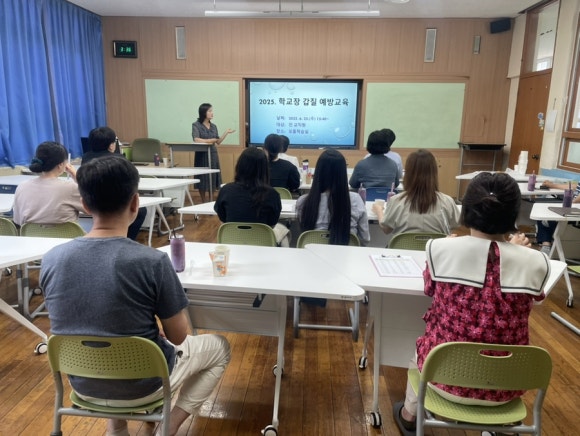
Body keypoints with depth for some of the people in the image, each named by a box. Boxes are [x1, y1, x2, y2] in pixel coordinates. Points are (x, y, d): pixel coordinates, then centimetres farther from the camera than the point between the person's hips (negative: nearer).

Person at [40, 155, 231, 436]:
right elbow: (178, 336, -16)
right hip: (142, 385, -4)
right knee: (219, 348, 19)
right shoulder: (153, 262, -28)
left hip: (84, 385, 5)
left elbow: (70, 324, 4)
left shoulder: (51, 260, -13)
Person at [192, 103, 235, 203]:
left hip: (213, 154, 4)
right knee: (202, 179, 2)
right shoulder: (196, 125, -5)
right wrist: (211, 140, -13)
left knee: (213, 178, 5)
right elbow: (196, 140, -17)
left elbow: (218, 142, 12)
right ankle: (203, 202, 14)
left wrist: (226, 132, 3)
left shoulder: (214, 126, 10)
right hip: (202, 155, -4)